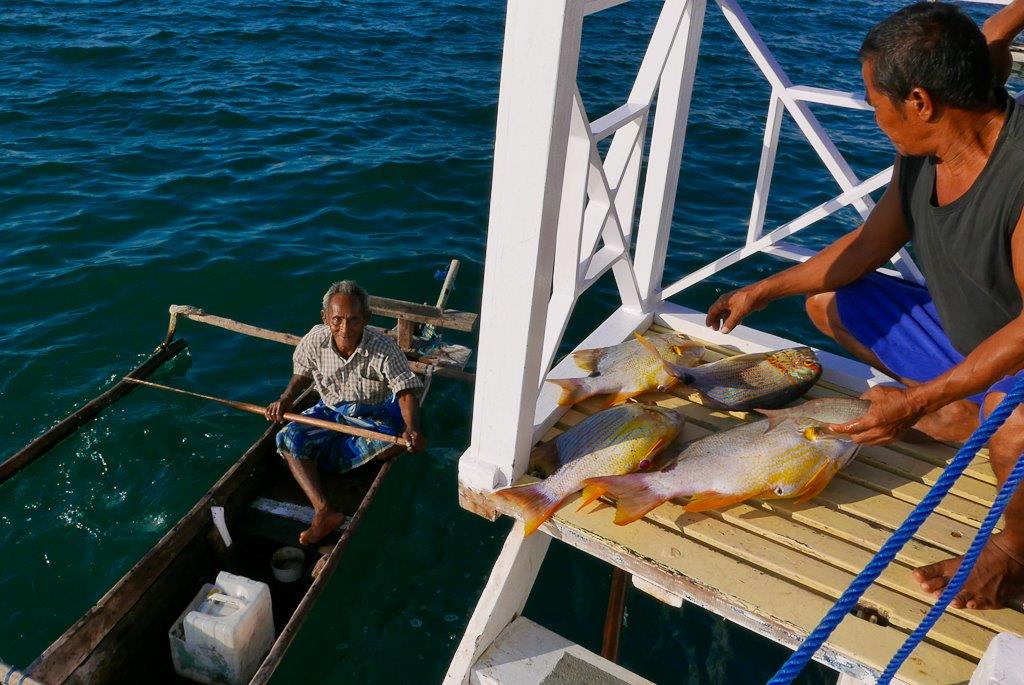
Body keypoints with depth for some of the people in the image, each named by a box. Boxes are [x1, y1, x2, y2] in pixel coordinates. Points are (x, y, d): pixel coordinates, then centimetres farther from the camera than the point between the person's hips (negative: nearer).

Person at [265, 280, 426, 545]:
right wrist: (285, 400, -11)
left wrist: (412, 429, -39)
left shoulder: (383, 348, -25)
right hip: (329, 411, 3)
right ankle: (324, 511, -31)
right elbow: (302, 373, 6)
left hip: (372, 416, -3)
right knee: (289, 439, -21)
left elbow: (406, 391, -22)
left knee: (392, 443, -35)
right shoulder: (315, 340, -14)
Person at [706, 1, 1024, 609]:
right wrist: (763, 291, 8)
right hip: (960, 334, 8)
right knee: (826, 299, 12)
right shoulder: (920, 154, -8)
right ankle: (964, 414, 10)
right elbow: (870, 245, 7)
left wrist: (917, 402, -34)